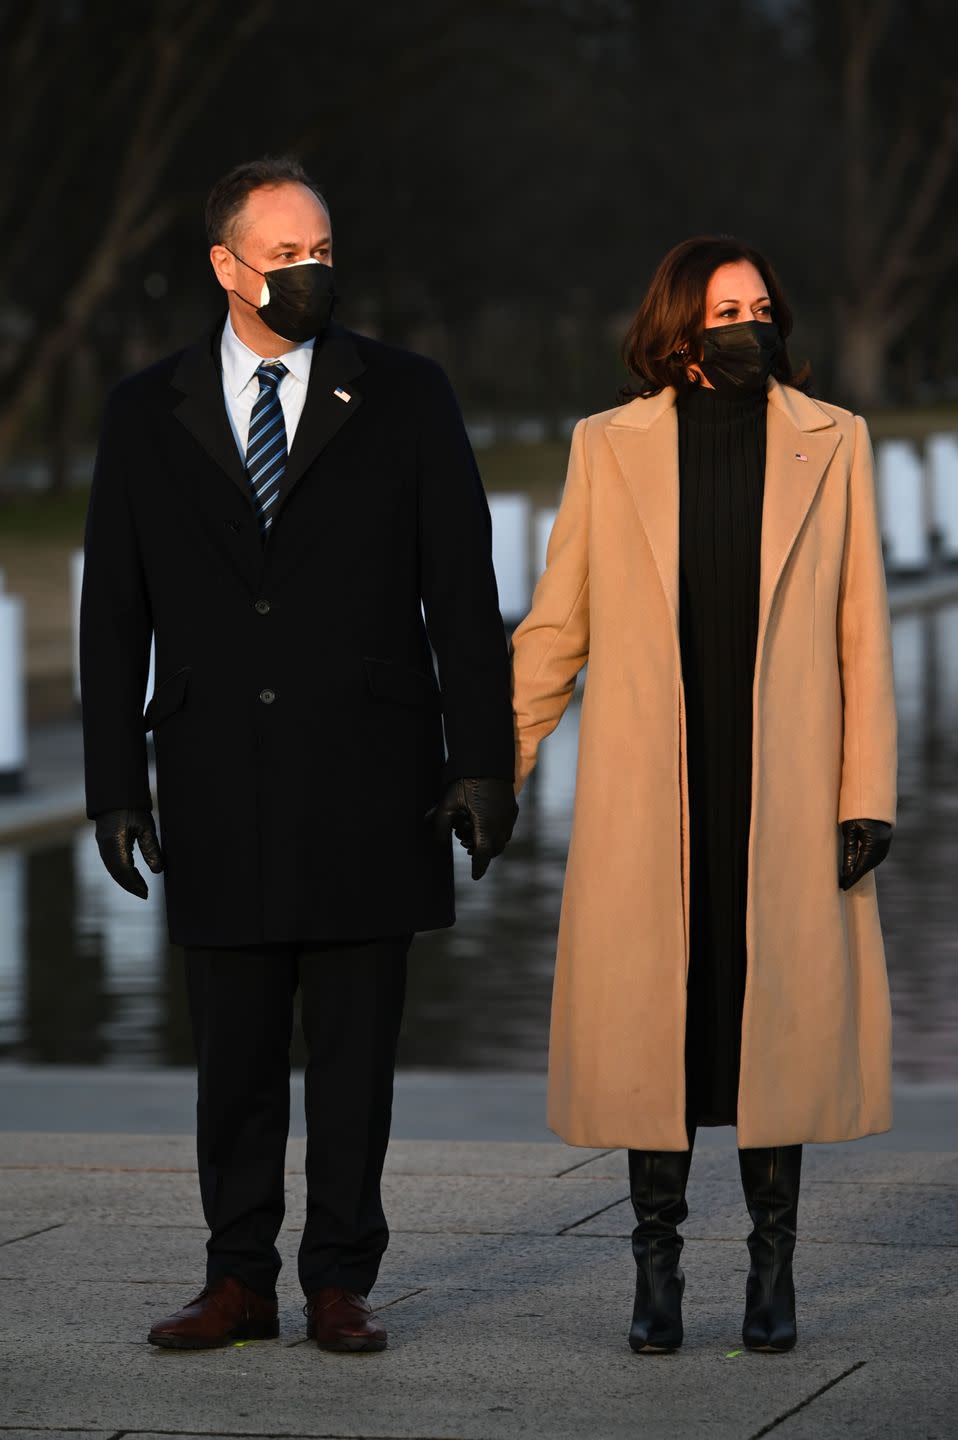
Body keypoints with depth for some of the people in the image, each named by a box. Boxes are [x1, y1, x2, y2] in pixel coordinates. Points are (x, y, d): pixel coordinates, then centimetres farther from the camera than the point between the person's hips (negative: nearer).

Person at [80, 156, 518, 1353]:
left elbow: (463, 593, 1)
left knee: (355, 1053, 3)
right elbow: (113, 614, 7)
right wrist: (115, 784, 1)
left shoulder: (404, 398, 3)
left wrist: (482, 760, -5)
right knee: (234, 1053, 6)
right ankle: (238, 1283, 16)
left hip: (366, 788, -1)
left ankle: (340, 1284, 12)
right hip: (219, 794, 1)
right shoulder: (147, 415, 6)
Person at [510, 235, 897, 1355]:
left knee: (780, 1015, 2)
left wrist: (867, 796, -2)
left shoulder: (831, 444, 5)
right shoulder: (611, 449, 5)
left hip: (783, 795, 0)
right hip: (650, 799, 0)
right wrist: (494, 768, 6)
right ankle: (656, 1270, 9)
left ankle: (773, 1270, 12)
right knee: (651, 1017, 0)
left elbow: (861, 632, 4)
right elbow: (554, 625, 10)